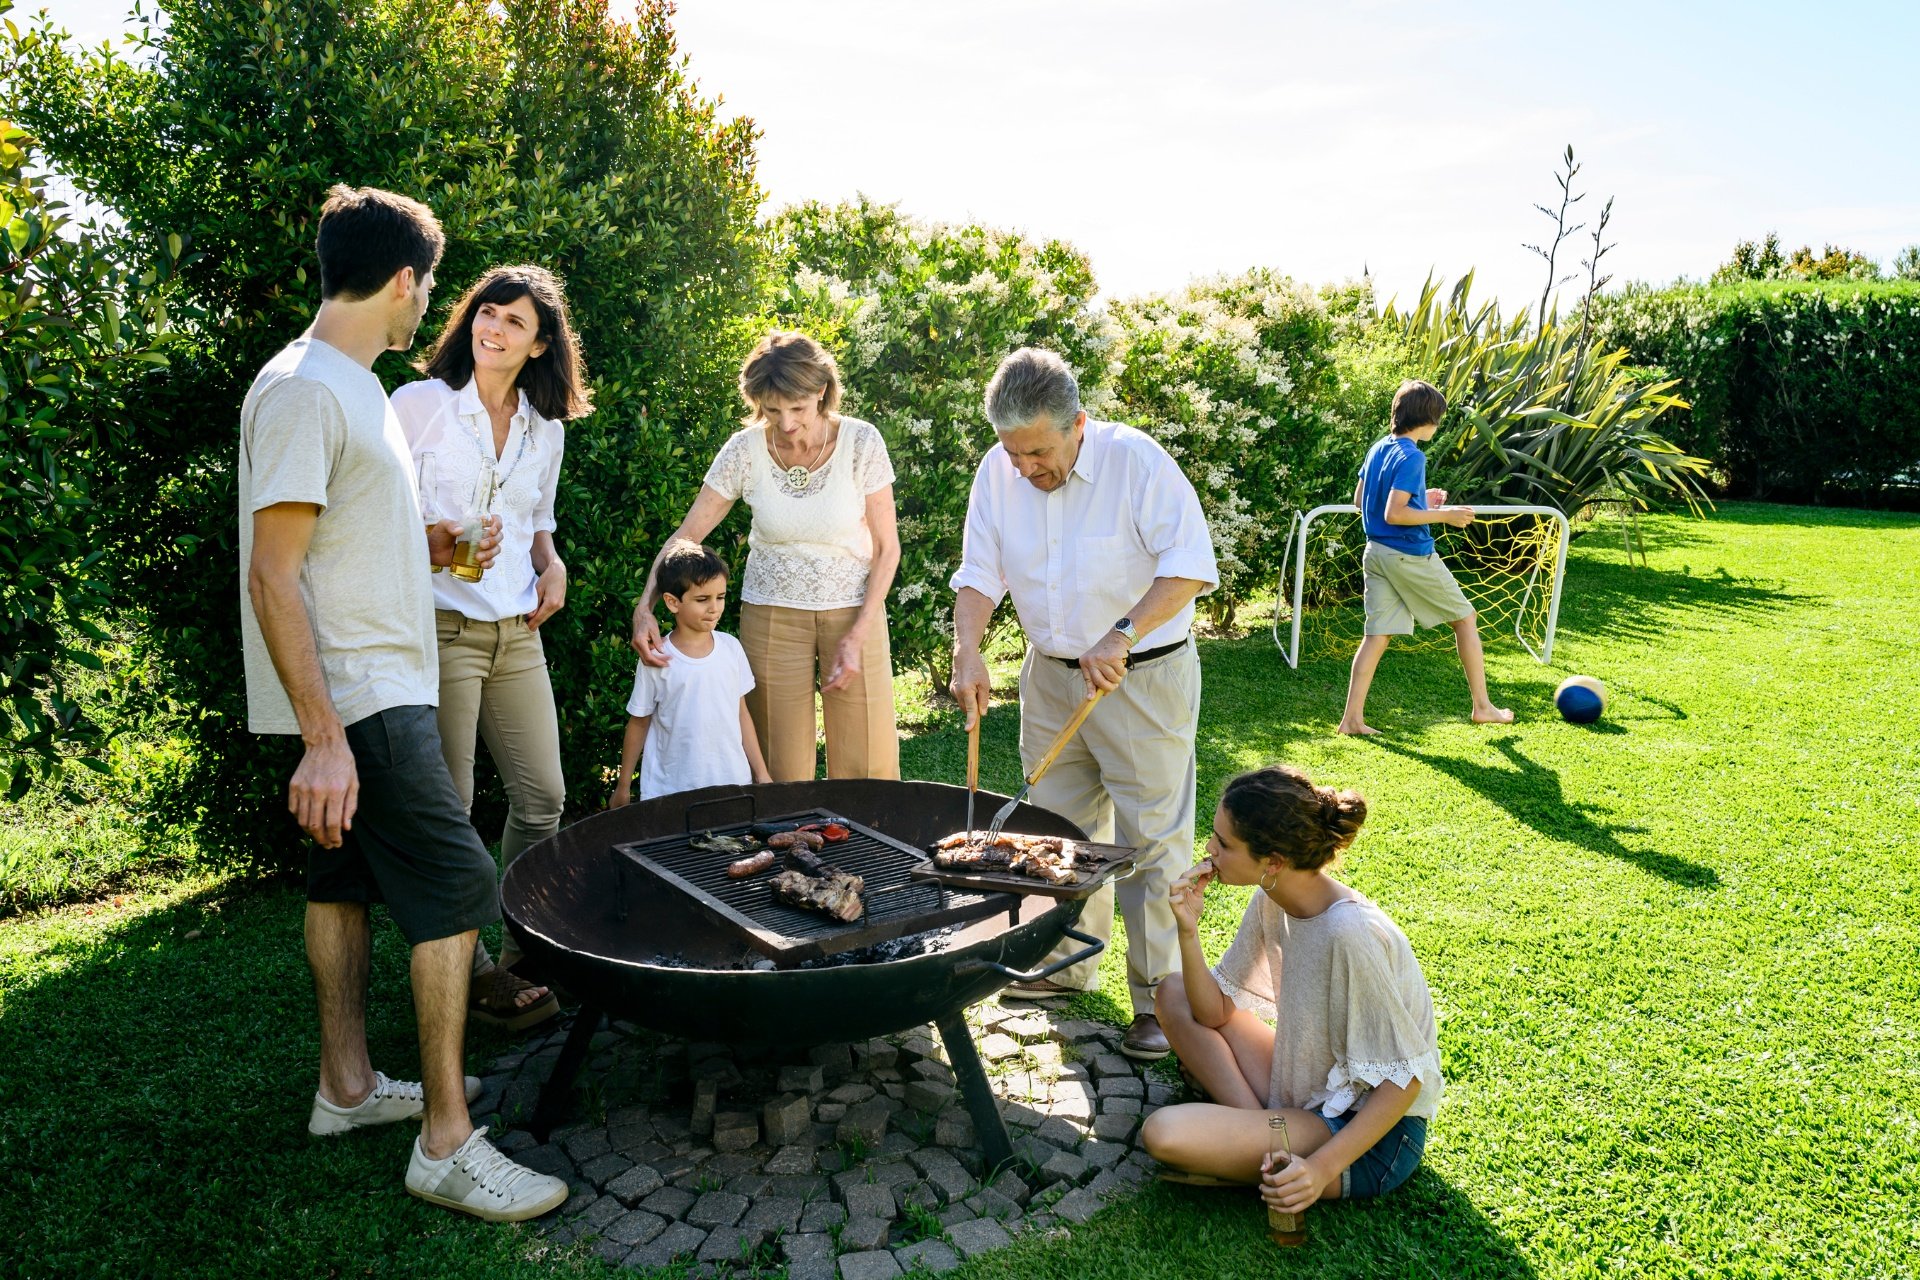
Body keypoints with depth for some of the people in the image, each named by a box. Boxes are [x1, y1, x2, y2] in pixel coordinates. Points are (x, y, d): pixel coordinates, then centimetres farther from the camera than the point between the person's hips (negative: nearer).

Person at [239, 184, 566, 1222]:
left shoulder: (350, 386, 15)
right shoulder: (302, 390, -17)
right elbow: (273, 573, -22)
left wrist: (431, 546, 12)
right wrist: (323, 739, -26)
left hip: (381, 688, 10)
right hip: (357, 700, -10)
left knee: (349, 877, 16)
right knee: (455, 889, -10)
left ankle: (347, 1087, 29)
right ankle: (447, 1143, -2)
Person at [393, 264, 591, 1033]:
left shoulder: (546, 429, 12)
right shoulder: (420, 404, -3)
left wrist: (552, 566, 5)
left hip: (518, 633, 6)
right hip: (440, 629, -5)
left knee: (542, 797, 7)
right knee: (448, 810, -1)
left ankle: (525, 955, 23)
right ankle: (471, 972, 13)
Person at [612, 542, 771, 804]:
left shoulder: (731, 648, 1)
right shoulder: (656, 660, -9)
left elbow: (741, 714, 8)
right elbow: (639, 723, 1)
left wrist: (760, 773, 9)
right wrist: (623, 786, 6)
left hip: (732, 782, 3)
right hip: (671, 790, -3)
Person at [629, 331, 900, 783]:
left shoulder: (861, 442, -12)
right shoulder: (745, 450, -10)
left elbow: (886, 547, -7)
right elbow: (687, 535, -4)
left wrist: (857, 635, -13)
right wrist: (645, 606, -17)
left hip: (854, 609, 0)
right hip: (772, 614, 1)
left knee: (867, 769, 1)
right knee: (781, 771, 4)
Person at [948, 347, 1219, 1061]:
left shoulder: (1136, 461, -18)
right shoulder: (999, 473, -2)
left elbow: (1191, 565, -24)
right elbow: (980, 574, 0)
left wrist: (1121, 637, -34)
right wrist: (967, 653, -16)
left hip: (1143, 680, -5)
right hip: (1051, 676, 6)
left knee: (1150, 841, -1)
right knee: (1058, 831, 15)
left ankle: (1159, 996, 11)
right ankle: (1069, 962, 33)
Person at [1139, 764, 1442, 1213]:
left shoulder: (1351, 934, -28)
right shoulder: (1272, 903, -3)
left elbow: (1405, 1078, -23)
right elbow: (1215, 1011, 5)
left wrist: (1323, 1167, -28)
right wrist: (1188, 931, -11)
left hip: (1373, 1136, -9)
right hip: (1307, 1095, 9)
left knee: (1166, 1134, -26)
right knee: (1174, 994, 5)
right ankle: (1259, 1132, -5)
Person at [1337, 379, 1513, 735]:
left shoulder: (1378, 448, 8)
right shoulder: (1411, 457, -17)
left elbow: (1360, 500, 17)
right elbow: (1394, 514, -23)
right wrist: (1444, 515, -15)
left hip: (1376, 553, 8)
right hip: (1411, 556, -8)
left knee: (1377, 635, 6)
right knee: (1465, 618, 10)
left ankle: (1352, 718, 1)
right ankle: (1482, 707, 18)